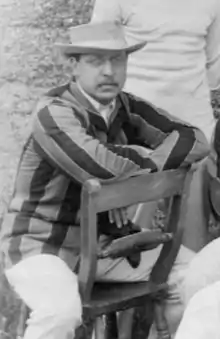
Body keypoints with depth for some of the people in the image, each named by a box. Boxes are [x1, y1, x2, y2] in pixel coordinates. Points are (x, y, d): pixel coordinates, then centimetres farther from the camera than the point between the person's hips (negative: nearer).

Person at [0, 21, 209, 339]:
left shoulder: (128, 109, 0)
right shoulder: (54, 112, -20)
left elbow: (195, 141, -6)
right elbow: (102, 167, -35)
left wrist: (136, 171, -19)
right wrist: (145, 157, -15)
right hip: (41, 244, -6)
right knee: (62, 311, -36)